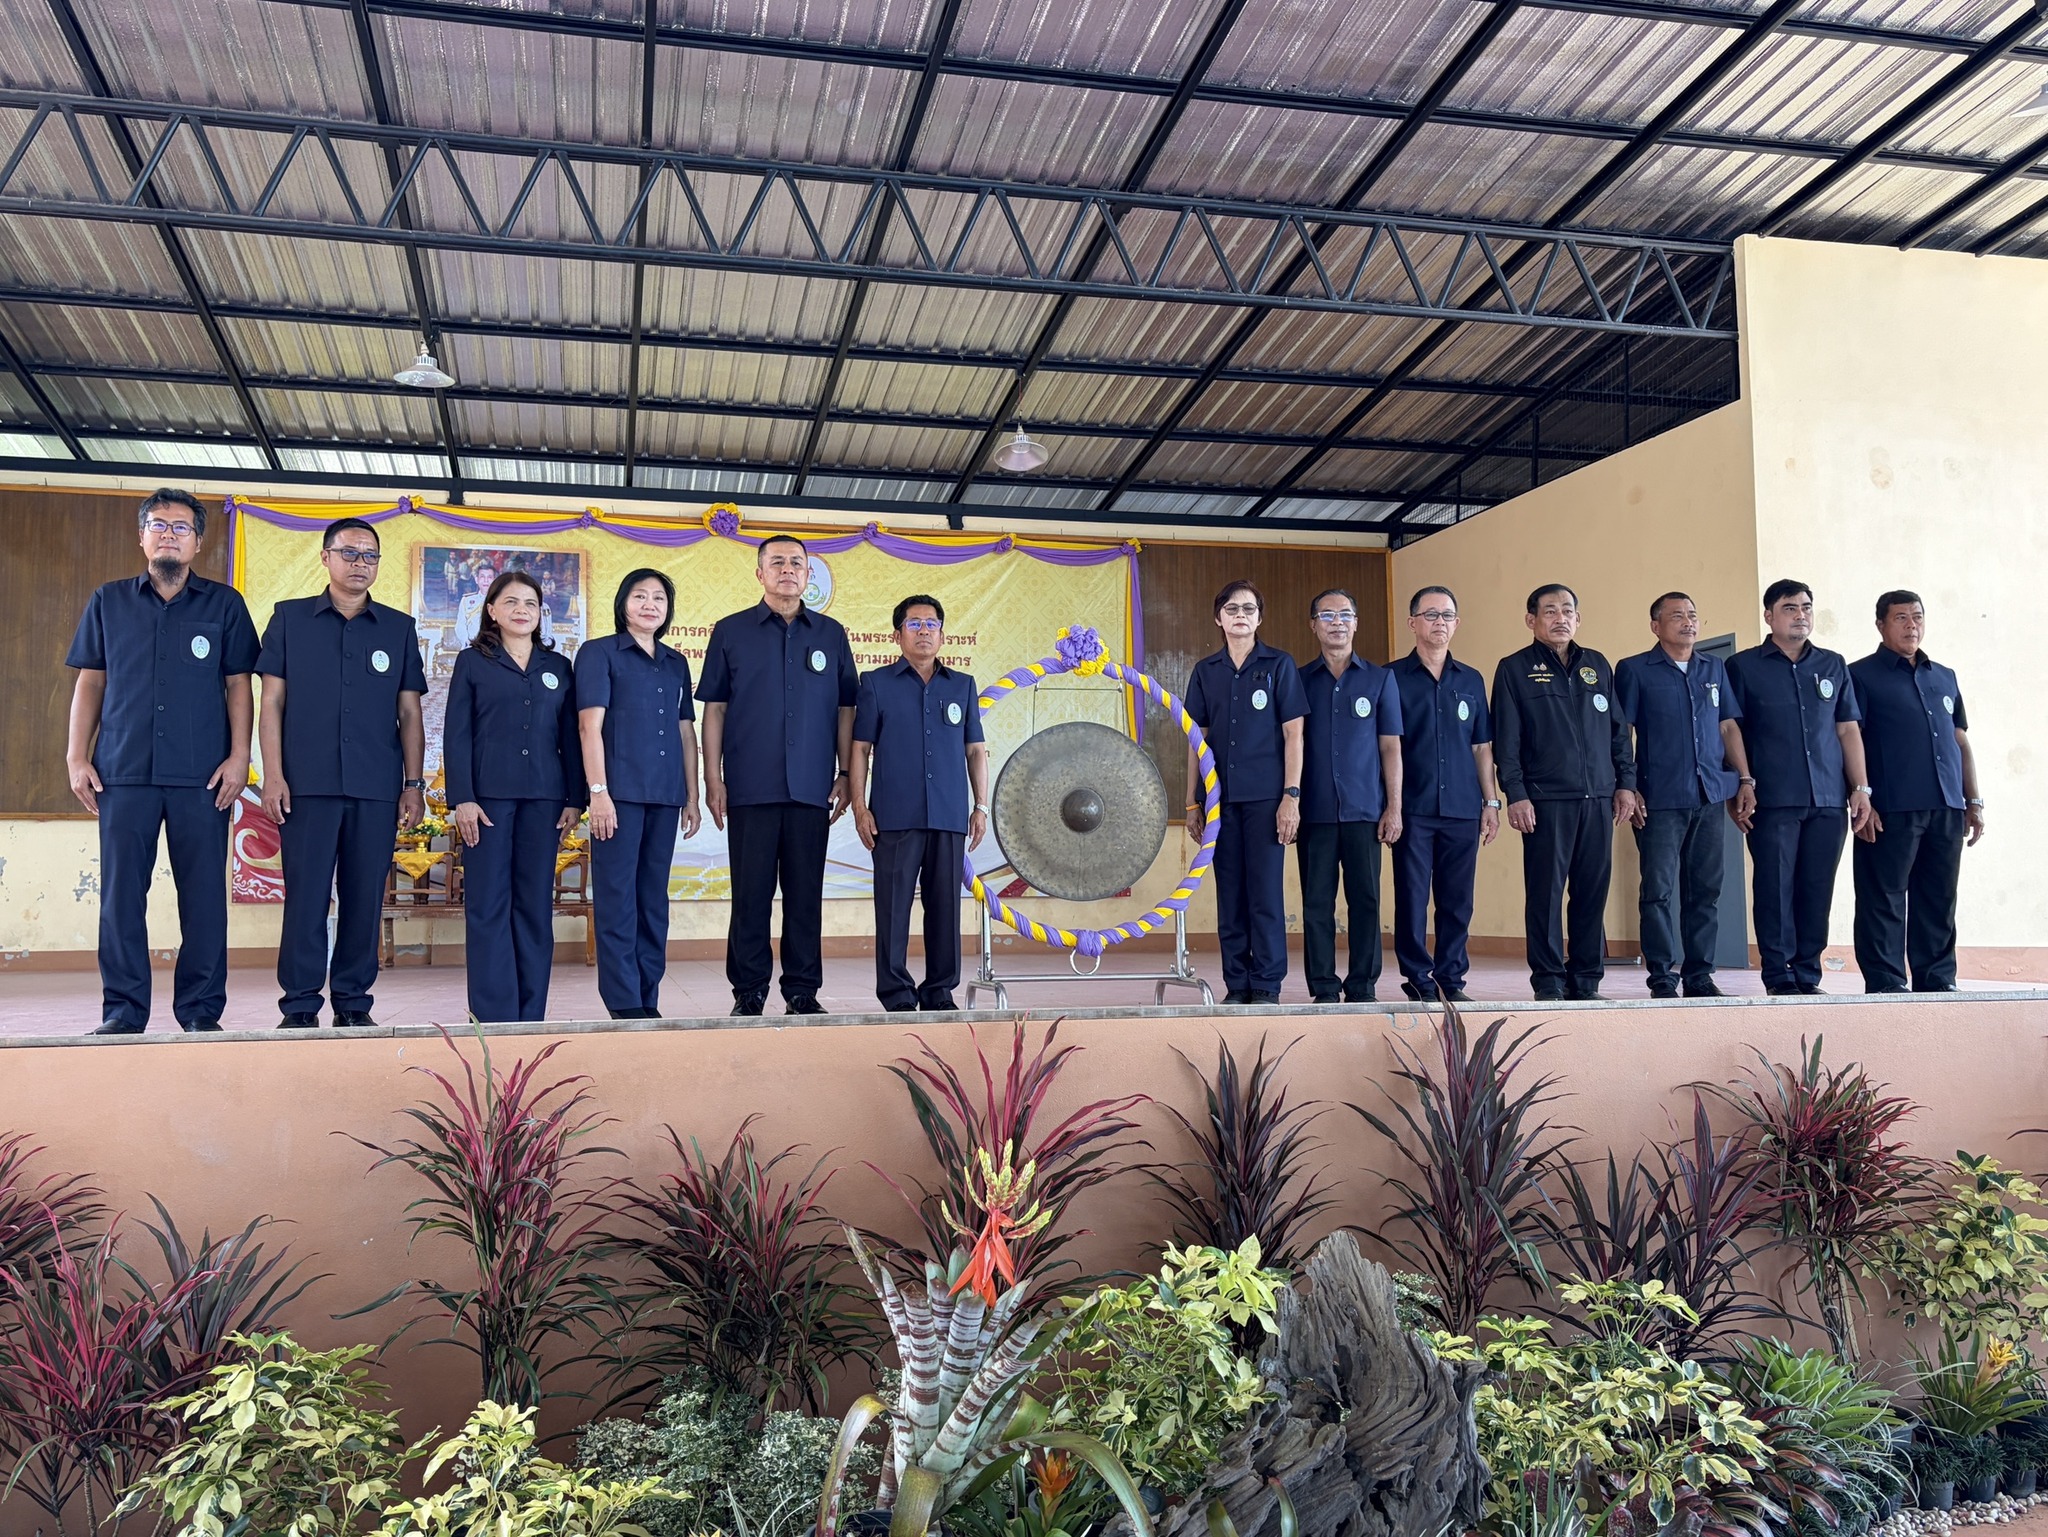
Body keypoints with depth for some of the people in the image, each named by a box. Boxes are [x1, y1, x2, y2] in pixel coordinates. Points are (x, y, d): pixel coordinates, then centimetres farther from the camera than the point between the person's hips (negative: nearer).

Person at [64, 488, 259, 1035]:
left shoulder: (224, 605, 9)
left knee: (204, 893, 0)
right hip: (123, 770, 2)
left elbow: (238, 685, 6)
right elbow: (90, 683, 13)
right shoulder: (108, 602, 13)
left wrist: (239, 756, -4)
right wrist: (76, 756, 4)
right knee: (120, 891, 1)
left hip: (202, 774, -1)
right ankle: (123, 1011, 9)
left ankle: (201, 1011, 7)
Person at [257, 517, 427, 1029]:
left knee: (365, 898, 3)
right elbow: (272, 703, 6)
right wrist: (273, 775, -4)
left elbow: (409, 713, 11)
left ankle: (353, 1002, 12)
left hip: (377, 789, 1)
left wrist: (413, 785, 5)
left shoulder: (399, 628, 12)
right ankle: (300, 1006, 5)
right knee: (305, 896, -2)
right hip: (307, 785, -1)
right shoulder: (290, 618, 9)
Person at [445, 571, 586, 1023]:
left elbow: (570, 737, 12)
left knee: (536, 904, 4)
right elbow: (456, 734, 2)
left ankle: (531, 1015, 10)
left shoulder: (557, 667, 14)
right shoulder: (473, 662, 7)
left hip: (544, 798, 2)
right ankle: (493, 1015, 2)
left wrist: (574, 799, 4)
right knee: (488, 904, -2)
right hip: (488, 796, -2)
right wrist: (462, 798, -8)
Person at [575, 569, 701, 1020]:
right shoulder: (599, 653, 2)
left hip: (664, 796, 5)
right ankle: (624, 1004, -1)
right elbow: (590, 724, -6)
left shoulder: (676, 663, 16)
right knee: (617, 898, -4)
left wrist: (692, 797, 12)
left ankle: (649, 1000, 14)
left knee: (654, 899, 8)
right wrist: (598, 792, -14)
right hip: (620, 793, -5)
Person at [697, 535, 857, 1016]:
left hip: (811, 789, 2)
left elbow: (845, 709, 12)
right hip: (750, 787, -1)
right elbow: (713, 708, 4)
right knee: (751, 893, 3)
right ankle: (748, 992, 12)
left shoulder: (831, 635, 11)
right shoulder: (731, 632, 6)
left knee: (806, 892, 5)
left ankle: (803, 991, 14)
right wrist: (713, 778, -2)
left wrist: (846, 774, 5)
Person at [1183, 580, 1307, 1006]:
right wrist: (1192, 802, 9)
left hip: (1265, 796, -3)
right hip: (1221, 797, 3)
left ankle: (1267, 986, 6)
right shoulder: (1205, 671, 11)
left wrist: (1291, 796, -9)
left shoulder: (1279, 665, 2)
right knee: (1229, 893, 6)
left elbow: (1293, 734, -1)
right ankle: (1236, 985, 13)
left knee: (1266, 893, -3)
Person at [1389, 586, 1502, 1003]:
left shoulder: (1471, 680, 13)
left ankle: (1451, 980, 15)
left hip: (1462, 809, 3)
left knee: (1457, 901, 6)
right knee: (1412, 898, -1)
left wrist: (1491, 801, 9)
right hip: (1413, 809, -3)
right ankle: (1419, 981, 8)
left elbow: (1482, 747, 15)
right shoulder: (1393, 678, 2)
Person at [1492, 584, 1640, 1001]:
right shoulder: (1514, 669, 3)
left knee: (1593, 890, 5)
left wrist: (1625, 782, 8)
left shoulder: (1598, 666, 15)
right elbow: (1506, 740, -2)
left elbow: (1619, 729, 17)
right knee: (1545, 892, -3)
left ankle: (1586, 979, 13)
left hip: (1598, 798, 4)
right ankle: (1548, 981, 4)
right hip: (1545, 799, -4)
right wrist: (1515, 794, -10)